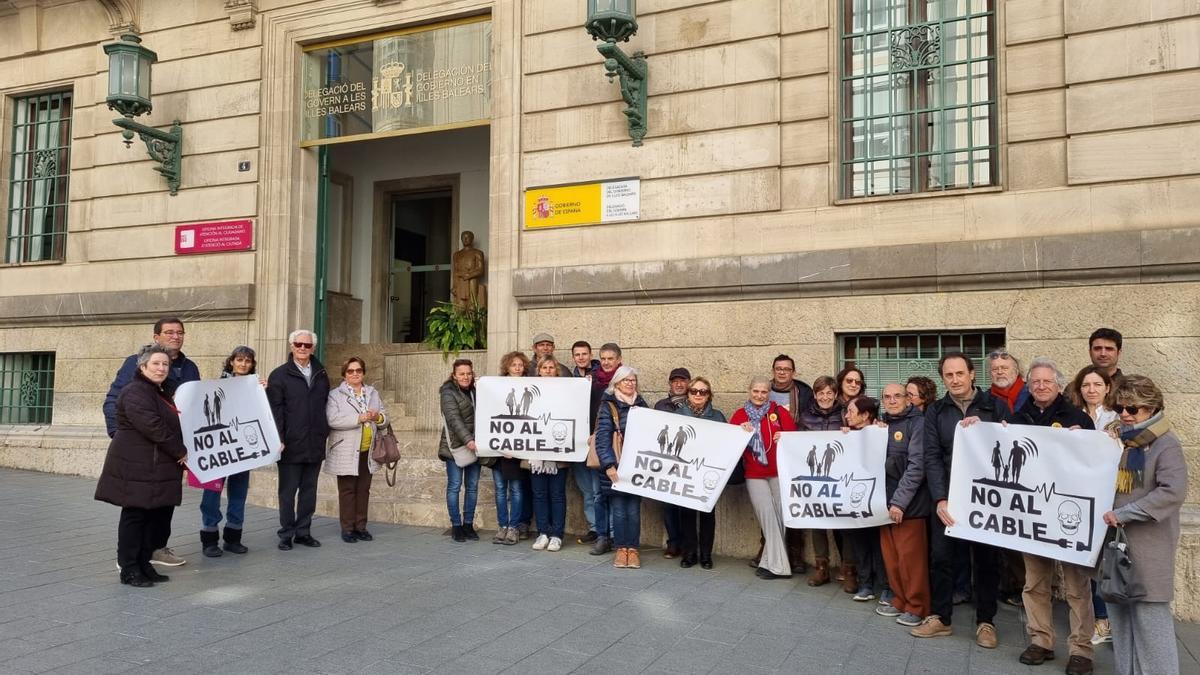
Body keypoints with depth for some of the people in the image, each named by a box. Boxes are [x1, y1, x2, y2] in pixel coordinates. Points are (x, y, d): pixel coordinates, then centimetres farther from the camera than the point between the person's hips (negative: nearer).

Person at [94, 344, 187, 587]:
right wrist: (180, 451, -16)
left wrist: (179, 453, 13)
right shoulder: (135, 392, -13)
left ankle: (143, 565, 20)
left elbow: (172, 426, 27)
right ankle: (129, 570, 8)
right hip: (137, 469, -9)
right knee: (135, 516, -1)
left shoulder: (160, 393, 19)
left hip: (157, 469, 10)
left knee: (158, 516, 10)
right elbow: (152, 426, -23)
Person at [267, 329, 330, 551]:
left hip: (315, 445, 4)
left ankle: (303, 532, 20)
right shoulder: (279, 375, -1)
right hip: (291, 446, -4)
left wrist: (324, 432, 8)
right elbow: (275, 410, -6)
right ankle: (286, 534, 14)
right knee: (288, 491, 5)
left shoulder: (321, 375, 12)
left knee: (309, 490, 10)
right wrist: (278, 439, -14)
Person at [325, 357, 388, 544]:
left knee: (364, 490, 8)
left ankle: (361, 526, 17)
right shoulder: (335, 395, -1)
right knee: (347, 490, 0)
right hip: (346, 453, -4)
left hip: (368, 452, 4)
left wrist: (378, 417, -10)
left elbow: (385, 418, 14)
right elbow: (332, 420, -16)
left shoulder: (373, 394, 15)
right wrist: (359, 418, -21)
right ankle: (347, 528, 8)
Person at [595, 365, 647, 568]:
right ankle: (621, 549, 12)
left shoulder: (642, 405, 10)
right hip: (615, 467, -2)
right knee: (619, 511, 2)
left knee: (633, 510, 2)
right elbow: (602, 438, -7)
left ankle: (633, 549, 12)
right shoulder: (608, 406, -1)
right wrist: (609, 465, -17)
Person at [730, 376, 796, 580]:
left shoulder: (779, 411, 4)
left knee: (780, 513, -4)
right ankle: (778, 565, -1)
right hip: (754, 475, 0)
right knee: (767, 513, -8)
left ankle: (770, 562, 10)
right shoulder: (739, 414, 8)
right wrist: (740, 432, -14)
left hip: (779, 472, 0)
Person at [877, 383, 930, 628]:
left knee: (911, 556, -1)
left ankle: (917, 606, 13)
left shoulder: (917, 422, -7)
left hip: (909, 502, -6)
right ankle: (900, 600, 25)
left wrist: (899, 501, -19)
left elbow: (917, 465, -15)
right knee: (890, 555, 11)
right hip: (884, 500, 6)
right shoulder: (881, 423, 13)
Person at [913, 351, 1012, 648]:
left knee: (986, 557, 8)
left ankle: (985, 621, 22)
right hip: (946, 494, 1)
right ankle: (940, 617, 20)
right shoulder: (935, 411, 3)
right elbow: (932, 457, -4)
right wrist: (940, 499, -15)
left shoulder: (996, 406, 0)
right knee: (940, 555, 5)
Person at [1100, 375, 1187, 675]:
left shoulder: (1166, 444, -9)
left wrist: (1123, 514, -21)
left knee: (1150, 622, -2)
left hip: (1148, 550, -6)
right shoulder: (1120, 440, 11)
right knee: (1120, 619, 12)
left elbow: (1173, 492, -22)